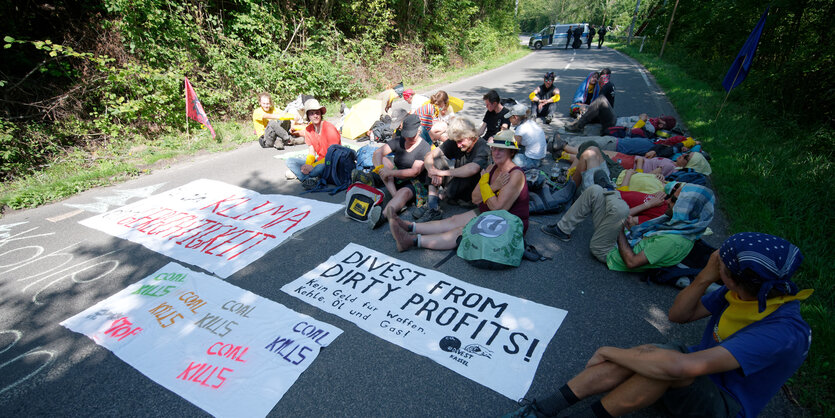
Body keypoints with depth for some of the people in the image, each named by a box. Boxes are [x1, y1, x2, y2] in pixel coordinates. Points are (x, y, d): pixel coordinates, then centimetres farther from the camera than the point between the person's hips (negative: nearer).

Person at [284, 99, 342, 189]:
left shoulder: (330, 128, -16)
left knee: (322, 166, -42)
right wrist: (307, 166, -17)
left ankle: (297, 173, -19)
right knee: (290, 162, -4)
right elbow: (311, 153, 6)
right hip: (319, 160, 8)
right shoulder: (308, 130, 4)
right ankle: (312, 180, -26)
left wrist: (312, 166, -23)